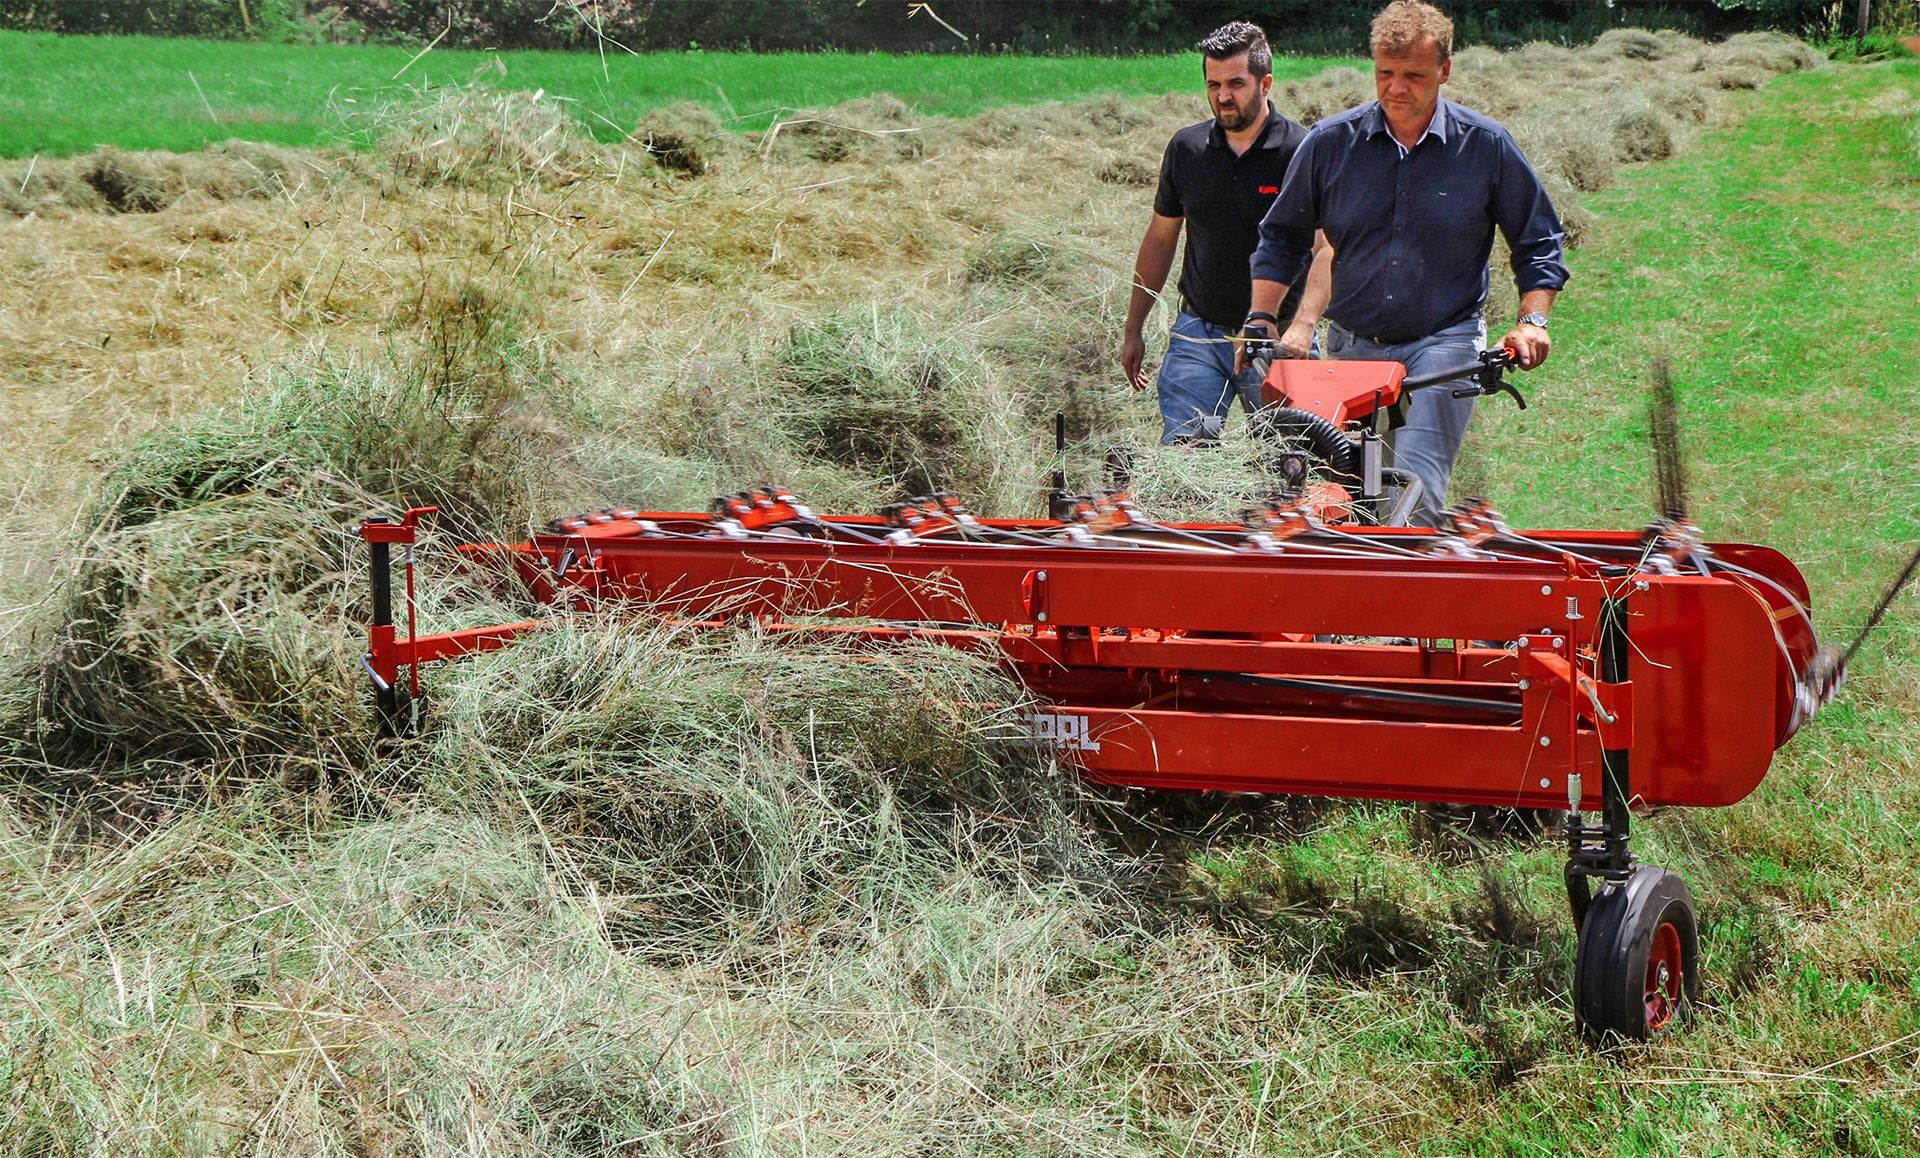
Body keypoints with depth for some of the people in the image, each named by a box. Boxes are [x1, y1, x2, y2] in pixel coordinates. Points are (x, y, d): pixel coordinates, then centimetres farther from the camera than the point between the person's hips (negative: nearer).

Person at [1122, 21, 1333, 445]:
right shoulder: (1186, 148, 5)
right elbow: (1160, 239, 17)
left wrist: (1302, 326, -33)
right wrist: (1133, 331, 18)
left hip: (1278, 336, -3)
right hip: (1200, 332, 3)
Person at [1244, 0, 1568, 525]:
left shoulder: (1487, 145, -1)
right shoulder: (1329, 142, 2)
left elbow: (1537, 242, 9)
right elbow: (1282, 237, 14)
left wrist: (1532, 320, -5)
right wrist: (1260, 319, 2)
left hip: (1443, 344, -3)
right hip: (1351, 346, 3)